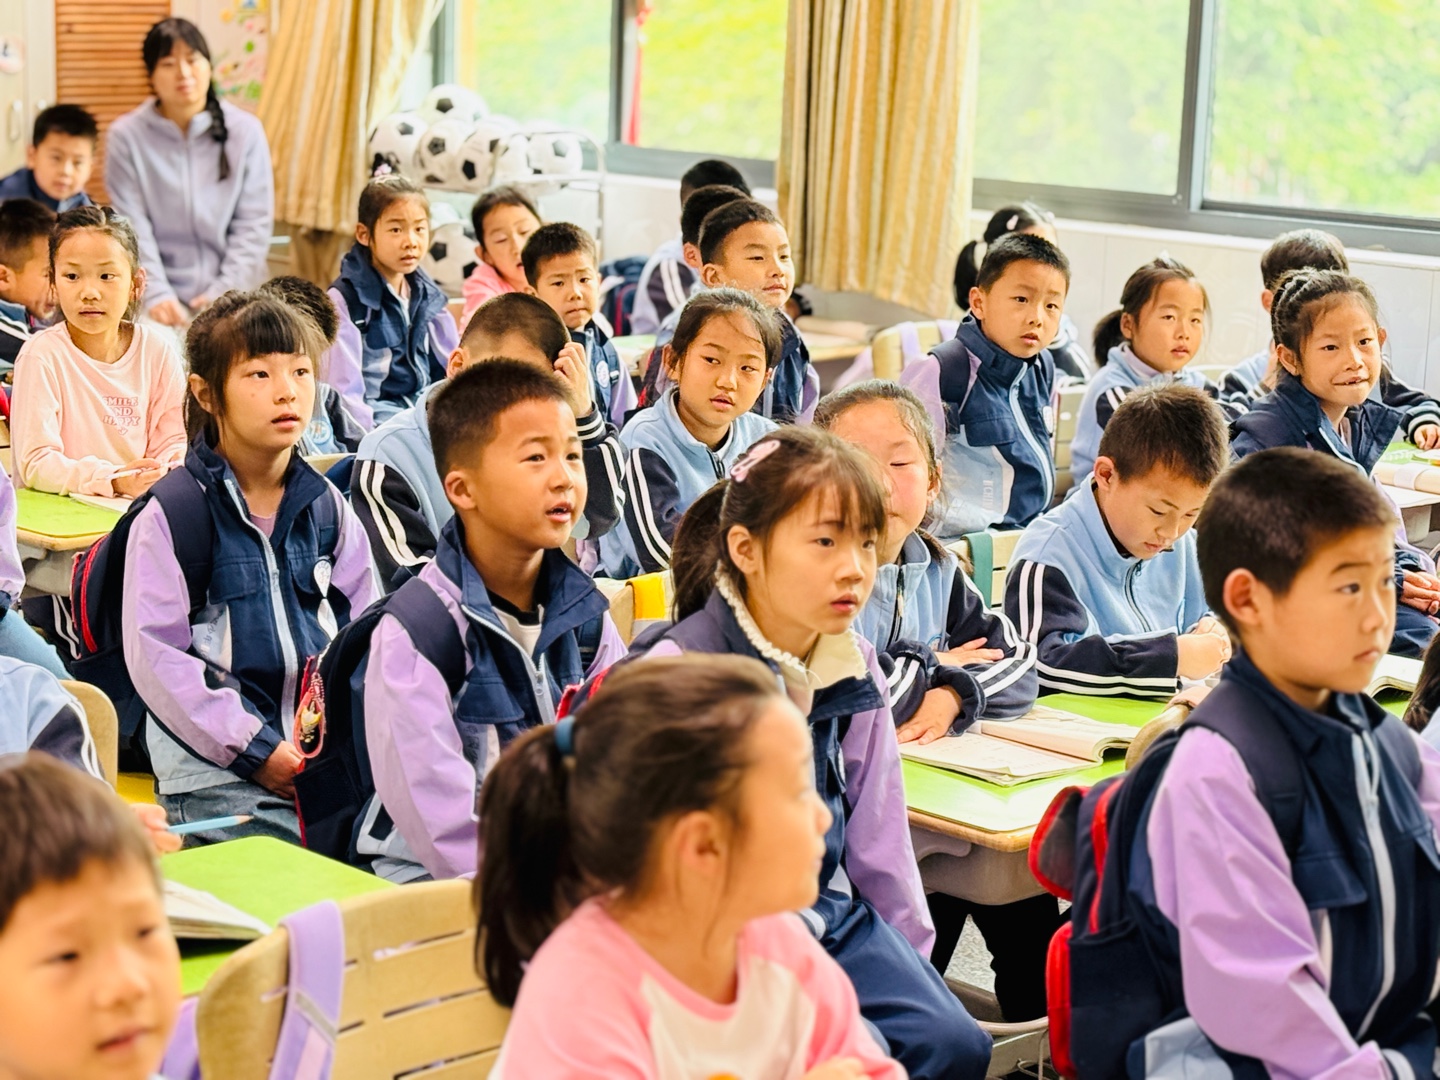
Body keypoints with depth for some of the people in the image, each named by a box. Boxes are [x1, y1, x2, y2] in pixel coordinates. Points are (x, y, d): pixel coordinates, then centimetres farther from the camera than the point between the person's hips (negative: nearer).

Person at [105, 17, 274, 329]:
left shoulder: (246, 131, 5)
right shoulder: (126, 136, 3)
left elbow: (254, 225, 2)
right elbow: (132, 229, -2)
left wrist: (225, 293, -8)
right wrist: (156, 295, -14)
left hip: (232, 299, 1)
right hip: (162, 303, -1)